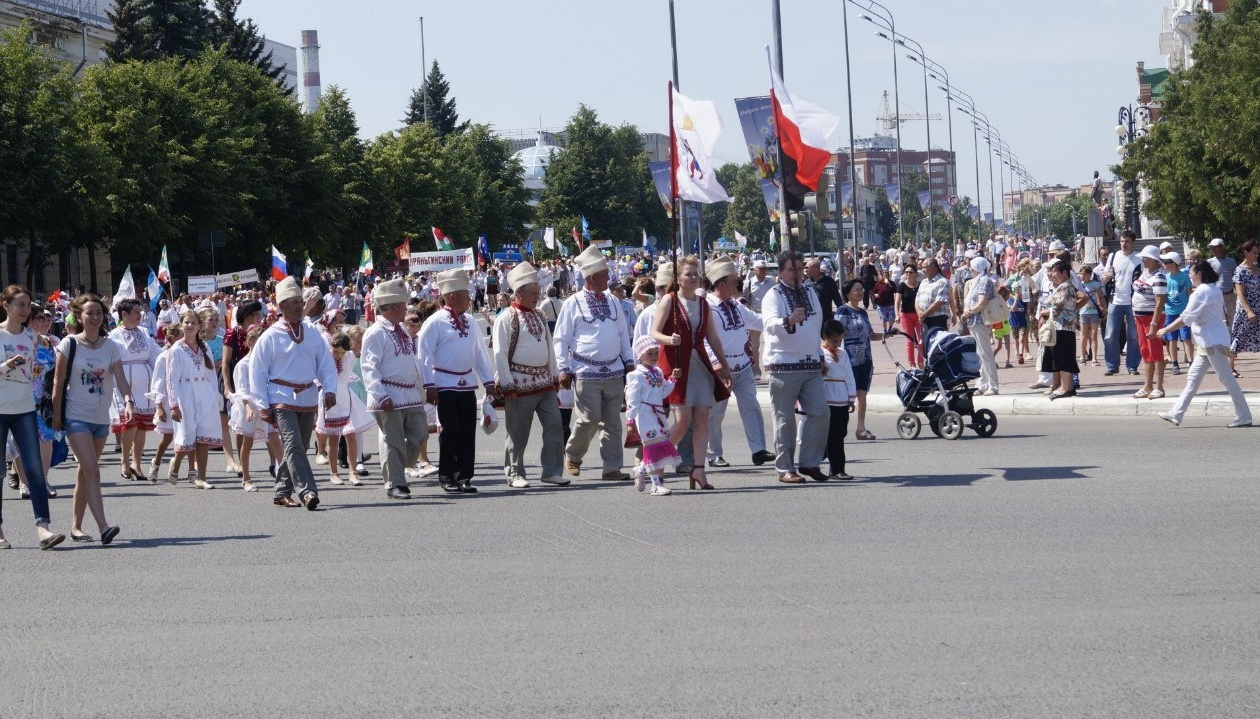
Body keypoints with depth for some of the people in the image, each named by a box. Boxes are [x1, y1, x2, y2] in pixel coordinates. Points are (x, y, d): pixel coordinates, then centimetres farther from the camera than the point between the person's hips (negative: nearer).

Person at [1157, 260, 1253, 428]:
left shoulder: (1201, 292, -15)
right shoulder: (1215, 289, 15)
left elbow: (1186, 318, -16)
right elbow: (1222, 314, 19)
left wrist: (1166, 330, -7)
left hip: (1212, 340, -10)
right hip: (1209, 341, 10)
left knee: (1225, 377, -7)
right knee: (1193, 376, 10)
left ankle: (1243, 417, -5)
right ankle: (1176, 414, 12)